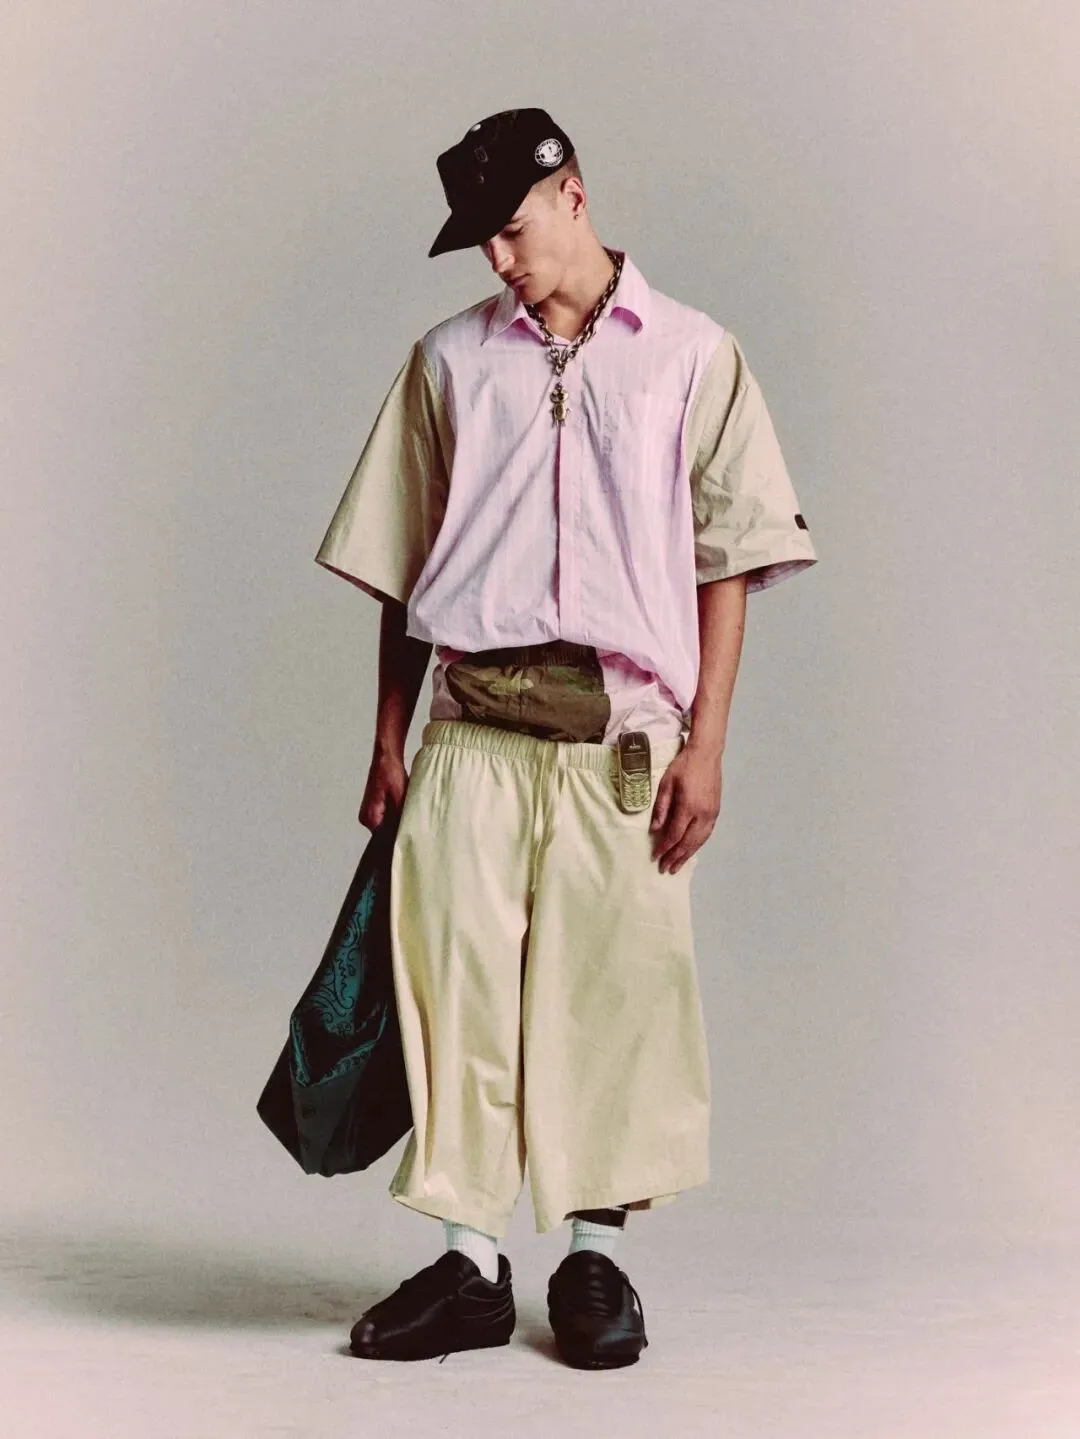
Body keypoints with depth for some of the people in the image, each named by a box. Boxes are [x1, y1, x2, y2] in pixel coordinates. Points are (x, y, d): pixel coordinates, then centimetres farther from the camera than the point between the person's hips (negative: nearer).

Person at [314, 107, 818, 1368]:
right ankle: (469, 1262, 4)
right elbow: (402, 565, 14)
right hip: (473, 715, 2)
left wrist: (704, 744, -3)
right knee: (455, 976, -5)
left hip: (624, 729, -1)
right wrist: (387, 745, 9)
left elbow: (728, 560, 4)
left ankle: (595, 1255, 13)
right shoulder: (450, 360, 14)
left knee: (615, 984, -1)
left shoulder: (692, 356, 8)